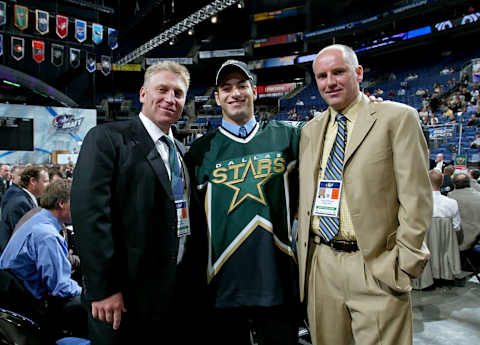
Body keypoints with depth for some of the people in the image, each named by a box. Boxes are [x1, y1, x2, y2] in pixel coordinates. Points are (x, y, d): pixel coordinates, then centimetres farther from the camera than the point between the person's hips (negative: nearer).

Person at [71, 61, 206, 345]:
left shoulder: (182, 151, 13)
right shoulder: (107, 138, -7)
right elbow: (90, 212, -16)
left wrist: (198, 277, 10)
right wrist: (103, 288, -19)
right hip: (130, 292, -6)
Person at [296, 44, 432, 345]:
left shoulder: (398, 118, -3)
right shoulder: (311, 131, 12)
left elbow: (416, 198, -6)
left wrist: (404, 263, -10)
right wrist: (303, 256, 10)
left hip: (375, 268, -4)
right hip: (319, 266, 5)